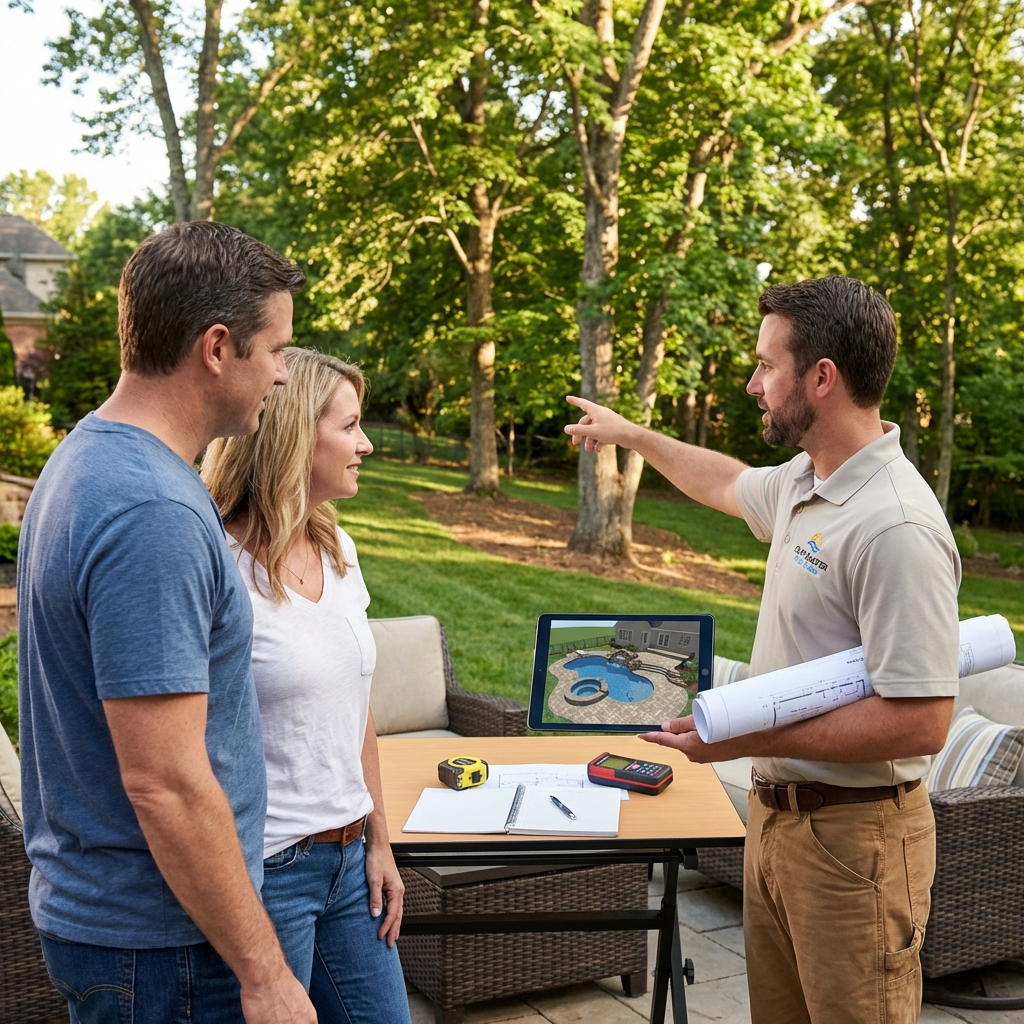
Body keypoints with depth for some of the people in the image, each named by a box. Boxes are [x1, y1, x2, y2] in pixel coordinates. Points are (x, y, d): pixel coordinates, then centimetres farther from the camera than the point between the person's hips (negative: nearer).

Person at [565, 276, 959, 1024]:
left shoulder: (897, 527, -24)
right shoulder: (801, 483, 4)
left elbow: (920, 722, -27)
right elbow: (729, 484, 29)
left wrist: (748, 738, -23)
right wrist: (632, 435, 39)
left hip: (851, 839, -8)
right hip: (777, 814, 9)